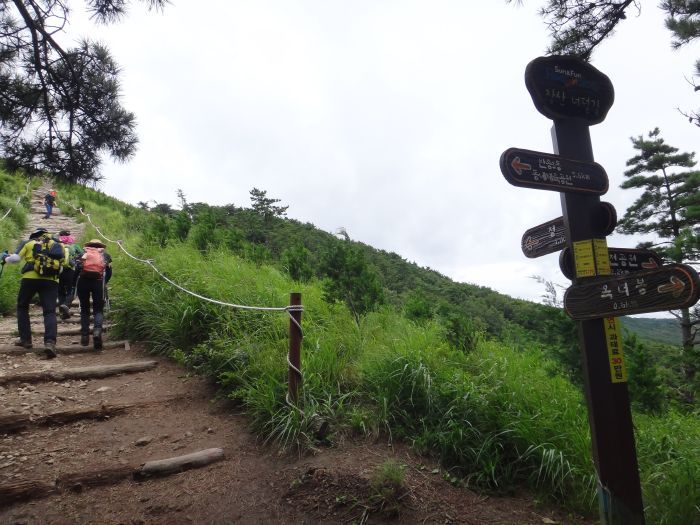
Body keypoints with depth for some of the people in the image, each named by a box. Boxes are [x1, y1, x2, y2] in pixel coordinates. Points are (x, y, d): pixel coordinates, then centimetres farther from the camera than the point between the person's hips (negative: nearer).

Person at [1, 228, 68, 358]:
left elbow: (16, 258, 8)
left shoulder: (30, 243, 14)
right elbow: (63, 264, 13)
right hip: (51, 281, 1)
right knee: (50, 312, -2)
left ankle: (25, 339, 19)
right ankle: (50, 342, -21)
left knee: (22, 307, 20)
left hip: (30, 278, -1)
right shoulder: (58, 245, 19)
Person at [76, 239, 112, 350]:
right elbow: (109, 272, 8)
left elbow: (76, 270, 9)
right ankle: (97, 330, -21)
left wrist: (76, 286, 17)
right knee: (98, 309, 6)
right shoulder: (105, 255, 21)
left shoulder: (83, 254, 21)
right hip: (98, 281, -1)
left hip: (83, 280, 1)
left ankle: (85, 336, 11)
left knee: (84, 308, 15)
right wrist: (104, 283, 19)